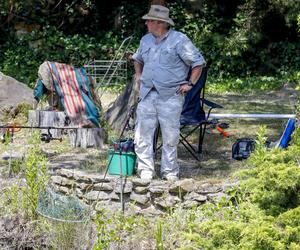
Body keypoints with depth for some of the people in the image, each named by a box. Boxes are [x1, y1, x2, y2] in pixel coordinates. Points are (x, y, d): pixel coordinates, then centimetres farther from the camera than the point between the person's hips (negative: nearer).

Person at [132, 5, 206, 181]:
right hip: (147, 94, 5)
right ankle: (146, 169, 7)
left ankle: (170, 171, 11)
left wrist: (190, 84, -6)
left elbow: (198, 62, -4)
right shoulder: (146, 40, 13)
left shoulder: (179, 40, -7)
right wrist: (138, 75, 20)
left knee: (170, 135, 1)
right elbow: (138, 58, 34)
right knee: (143, 133, 0)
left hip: (170, 96, -5)